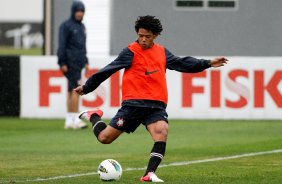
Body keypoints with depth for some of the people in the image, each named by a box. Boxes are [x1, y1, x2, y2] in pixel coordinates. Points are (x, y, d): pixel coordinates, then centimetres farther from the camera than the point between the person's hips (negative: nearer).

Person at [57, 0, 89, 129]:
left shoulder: (81, 26, 18)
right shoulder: (66, 26, -7)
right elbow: (62, 45, -11)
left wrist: (85, 62, 20)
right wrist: (62, 63, -17)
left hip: (78, 63, 8)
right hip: (70, 63, -8)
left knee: (71, 91, 9)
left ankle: (69, 121, 10)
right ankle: (76, 120, -18)